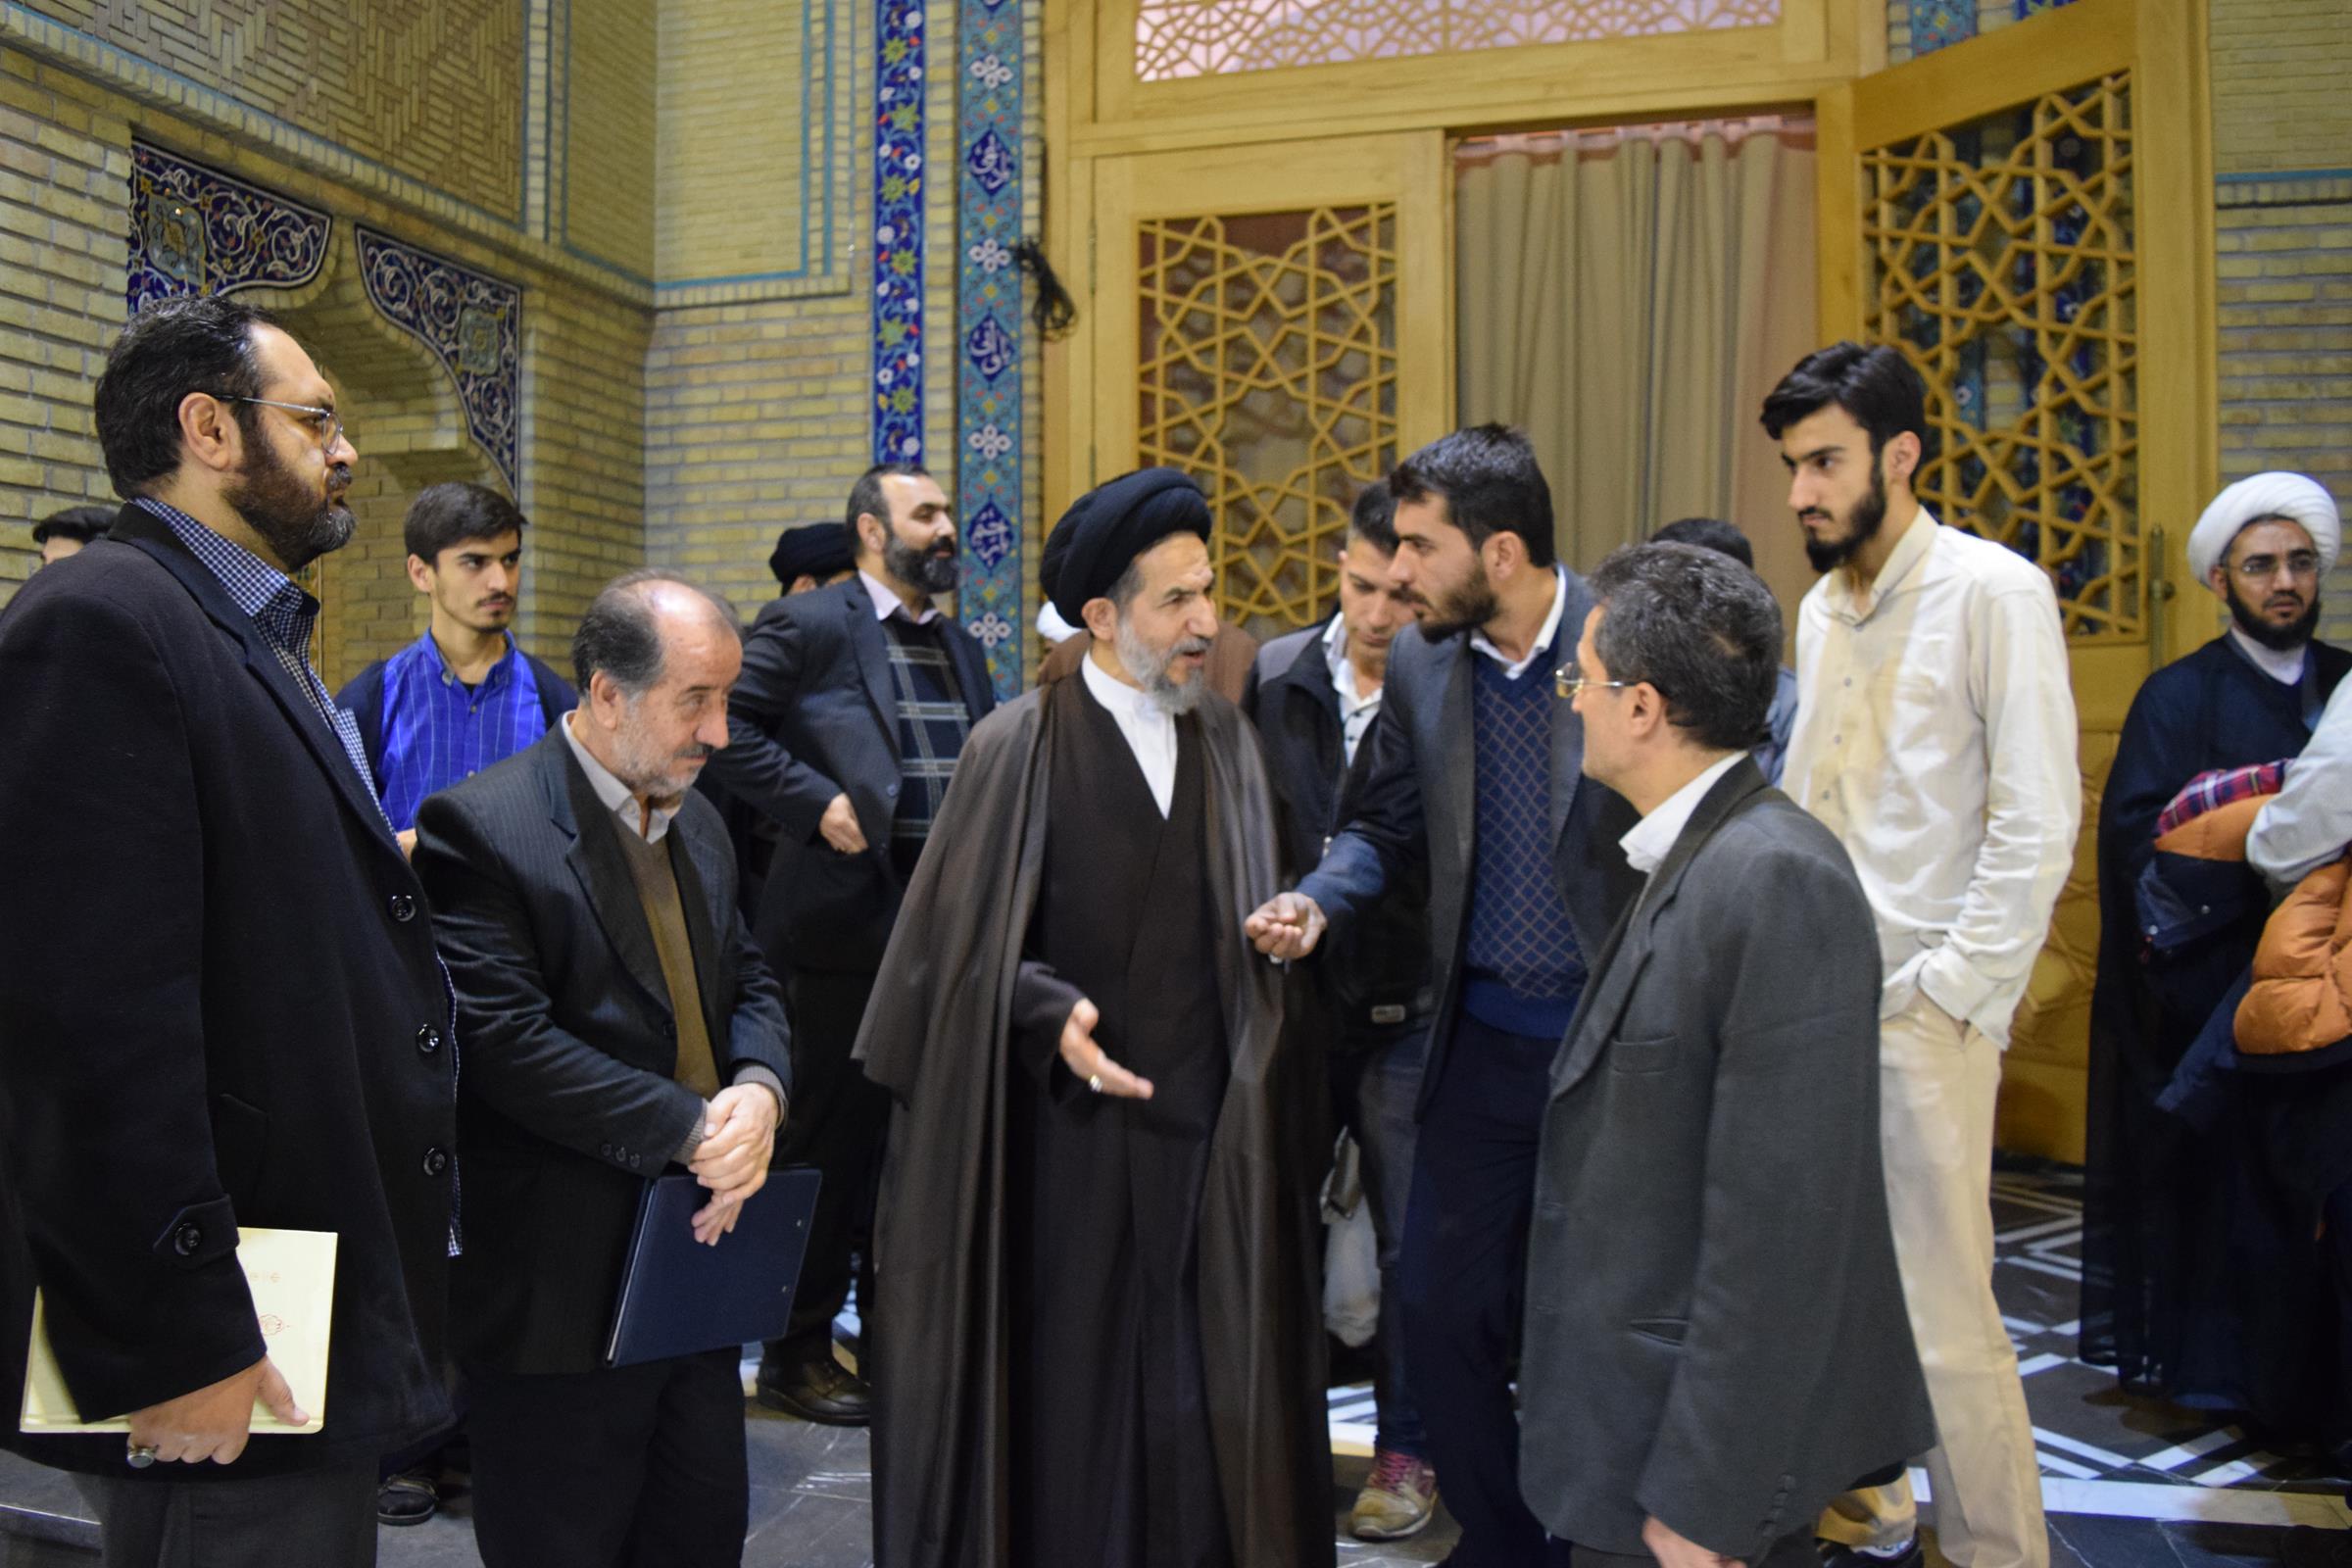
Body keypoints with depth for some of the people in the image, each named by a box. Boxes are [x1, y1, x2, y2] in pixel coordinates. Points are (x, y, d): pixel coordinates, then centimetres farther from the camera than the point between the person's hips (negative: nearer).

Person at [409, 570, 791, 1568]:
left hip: (697, 1252, 8)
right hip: (563, 1289, -7)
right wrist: (693, 1129, -20)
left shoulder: (697, 824, 12)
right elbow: (507, 1040, -22)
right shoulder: (483, 828, -15)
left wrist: (758, 1092, -9)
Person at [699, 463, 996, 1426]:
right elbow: (724, 725, -12)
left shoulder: (961, 649, 17)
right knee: (835, 1139, 1)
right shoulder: (810, 626, -5)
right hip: (849, 921, -7)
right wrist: (815, 802, -18)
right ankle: (798, 1354, 15)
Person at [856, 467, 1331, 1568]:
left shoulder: (1226, 742, 7)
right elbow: (963, 944, -4)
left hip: (1208, 1140, 3)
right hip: (1066, 1138, -3)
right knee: (1059, 1392, 8)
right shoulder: (1018, 749, -5)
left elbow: (1251, 925, 10)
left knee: (1201, 1405, 8)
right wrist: (1051, 1015, -19)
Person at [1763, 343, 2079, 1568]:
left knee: (1943, 1324, -3)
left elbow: (2037, 824, -12)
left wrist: (1948, 995, -14)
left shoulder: (1993, 592, -8)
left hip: (1922, 1012, -6)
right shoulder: (1823, 607, 13)